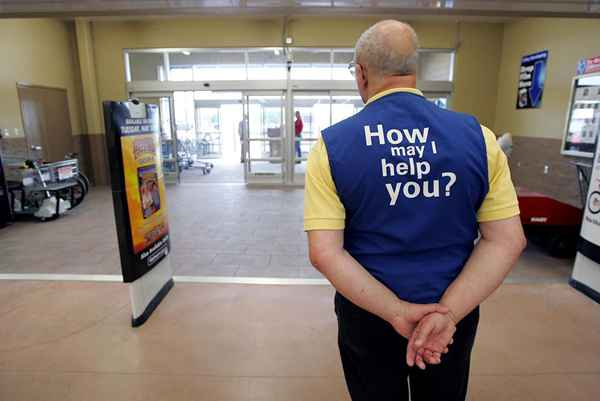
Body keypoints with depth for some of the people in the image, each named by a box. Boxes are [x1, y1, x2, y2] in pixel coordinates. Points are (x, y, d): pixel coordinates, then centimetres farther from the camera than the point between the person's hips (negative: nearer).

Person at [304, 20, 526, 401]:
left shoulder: (332, 144, -14)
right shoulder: (477, 135, -8)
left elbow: (324, 252, -18)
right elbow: (507, 240, -9)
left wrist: (395, 311, -15)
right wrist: (447, 312, -15)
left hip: (369, 312, -1)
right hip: (453, 311, 2)